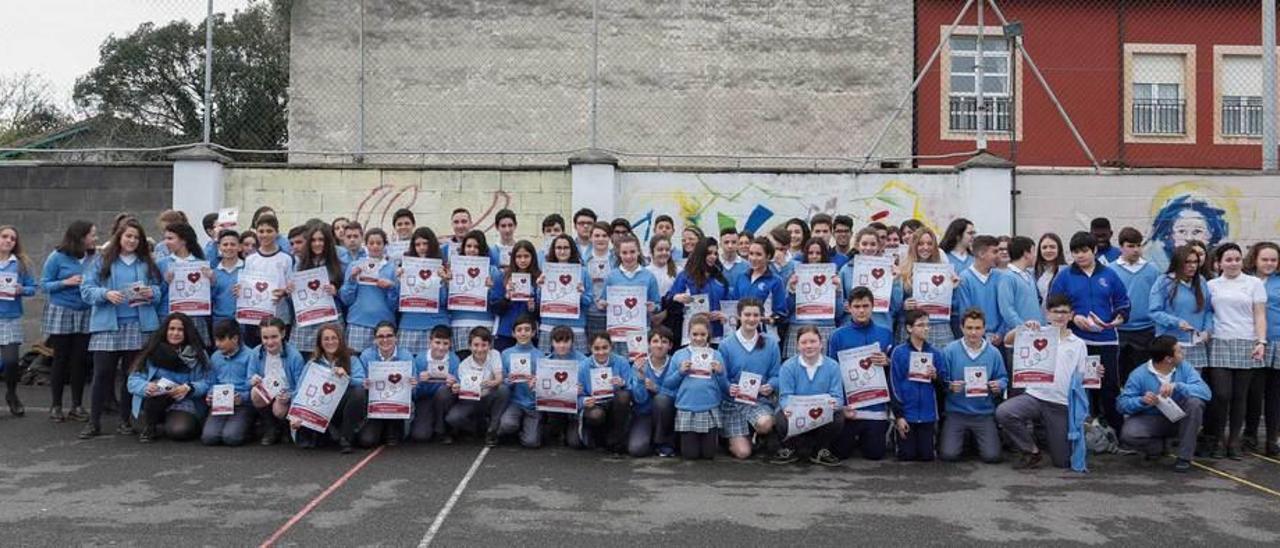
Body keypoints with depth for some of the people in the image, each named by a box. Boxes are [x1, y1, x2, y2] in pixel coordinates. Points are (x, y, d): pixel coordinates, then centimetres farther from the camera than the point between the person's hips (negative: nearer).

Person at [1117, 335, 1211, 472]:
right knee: (1128, 435, -32)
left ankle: (1185, 456, -14)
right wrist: (1142, 401, -35)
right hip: (1150, 419, -2)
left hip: (1178, 418, 2)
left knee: (1195, 402, -28)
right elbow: (1122, 403, -16)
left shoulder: (1184, 367, -8)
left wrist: (1177, 386, -36)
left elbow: (1205, 391, -22)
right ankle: (1159, 446, 6)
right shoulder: (1139, 375, -15)